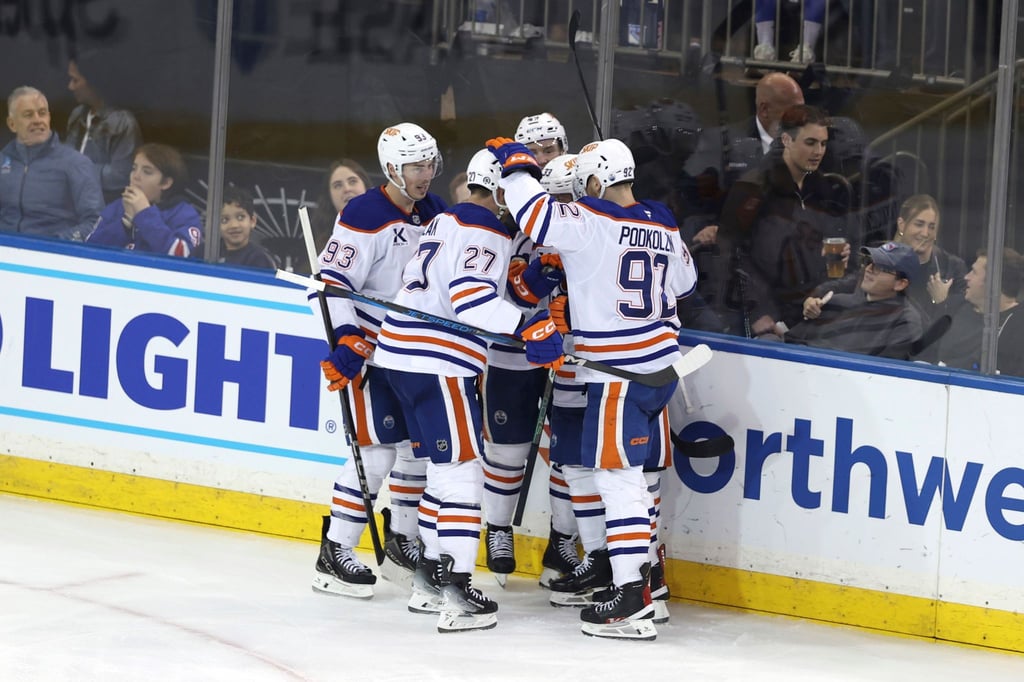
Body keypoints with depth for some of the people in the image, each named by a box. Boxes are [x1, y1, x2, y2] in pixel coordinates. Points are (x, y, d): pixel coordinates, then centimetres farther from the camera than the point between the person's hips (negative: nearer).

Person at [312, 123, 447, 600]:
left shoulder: (434, 212, 6)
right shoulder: (365, 216, -18)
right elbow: (332, 280, -22)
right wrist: (346, 342, -28)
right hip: (369, 346, -8)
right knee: (378, 449, -13)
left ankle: (402, 543, 26)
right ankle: (334, 555, -7)